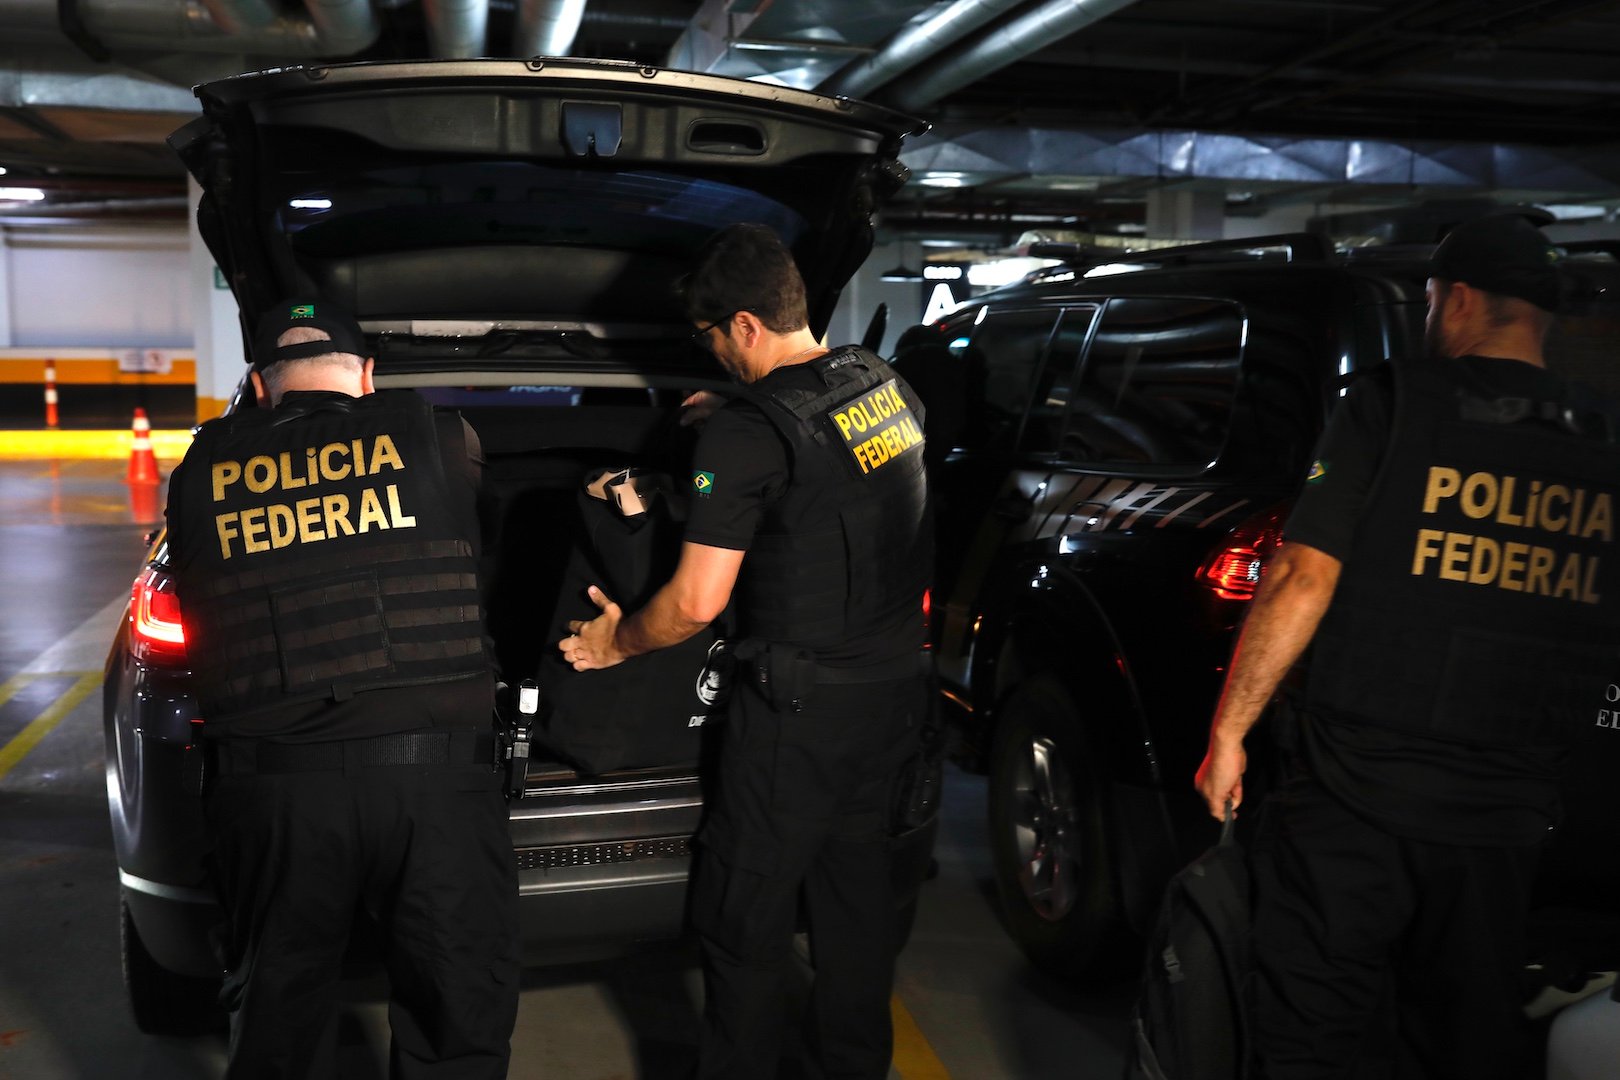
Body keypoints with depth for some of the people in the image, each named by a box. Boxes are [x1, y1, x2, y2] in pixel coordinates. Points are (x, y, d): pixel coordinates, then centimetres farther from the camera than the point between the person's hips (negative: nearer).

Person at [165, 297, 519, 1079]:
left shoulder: (201, 472, 6)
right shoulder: (437, 439, 1)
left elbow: (196, 617, 16)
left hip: (267, 778, 2)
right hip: (432, 773, -2)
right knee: (457, 1016, 13)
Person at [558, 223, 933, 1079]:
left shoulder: (748, 434, -20)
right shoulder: (888, 386, 3)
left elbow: (696, 603, -19)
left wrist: (618, 641, 1)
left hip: (802, 707, -8)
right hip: (895, 684, 8)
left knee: (742, 911, 8)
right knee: (856, 879, 21)